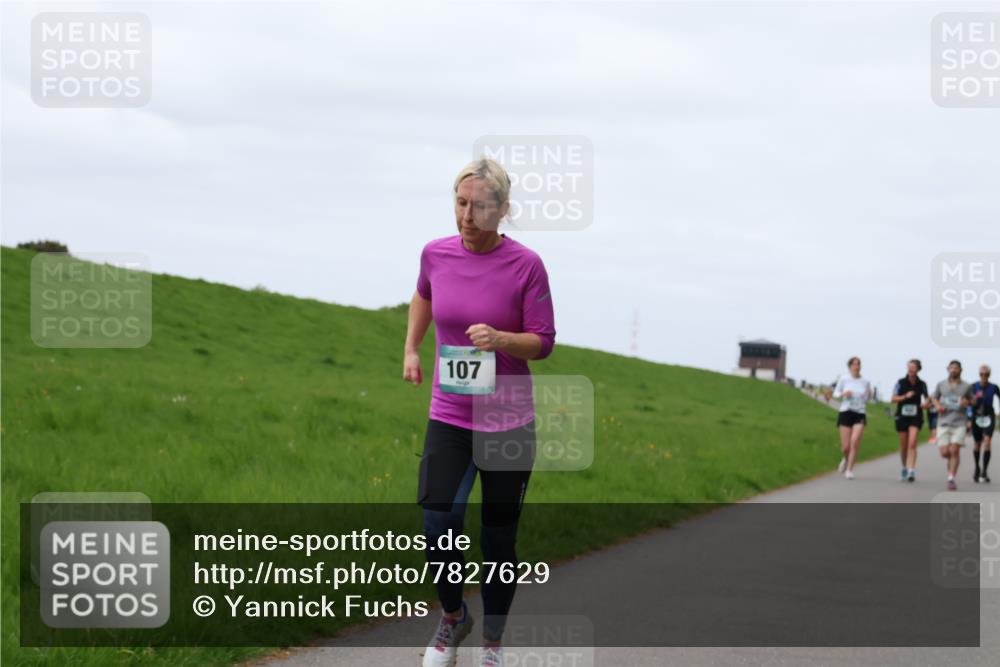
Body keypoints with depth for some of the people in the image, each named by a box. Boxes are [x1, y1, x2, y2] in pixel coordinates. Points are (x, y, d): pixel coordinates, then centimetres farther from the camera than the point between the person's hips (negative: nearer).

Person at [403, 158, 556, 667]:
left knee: (498, 540, 6)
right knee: (438, 526, -12)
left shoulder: (525, 266, -12)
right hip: (449, 419, 2)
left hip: (508, 422, -2)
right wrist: (411, 349, 18)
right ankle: (453, 616, 16)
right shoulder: (436, 254, -2)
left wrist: (500, 339, -24)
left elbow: (543, 342, -6)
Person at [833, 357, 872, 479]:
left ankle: (849, 470, -8)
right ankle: (846, 459, 34)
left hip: (860, 415, 1)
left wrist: (869, 395, -7)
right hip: (845, 413, -1)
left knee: (855, 442, -19)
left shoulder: (865, 382, 5)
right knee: (846, 447, -3)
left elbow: (867, 400, 15)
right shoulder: (844, 379, 1)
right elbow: (835, 394, 9)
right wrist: (843, 394, -12)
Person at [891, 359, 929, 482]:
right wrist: (905, 396, -16)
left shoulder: (922, 384, 1)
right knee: (904, 446, 9)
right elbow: (893, 399, -1)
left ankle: (911, 470, -23)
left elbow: (928, 397, 13)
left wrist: (926, 403, -9)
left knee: (912, 444, -16)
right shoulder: (901, 383, -1)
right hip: (902, 416, 1)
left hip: (916, 417, -1)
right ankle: (904, 468, 29)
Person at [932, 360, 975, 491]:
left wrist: (967, 402, -6)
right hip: (944, 423, 1)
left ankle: (951, 479, -8)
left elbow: (972, 400, 18)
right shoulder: (941, 385, 8)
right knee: (944, 453, -5)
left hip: (959, 423, -1)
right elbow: (934, 398, 21)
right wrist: (938, 406, -1)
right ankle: (951, 461, 31)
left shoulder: (967, 387, 6)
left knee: (954, 451, -13)